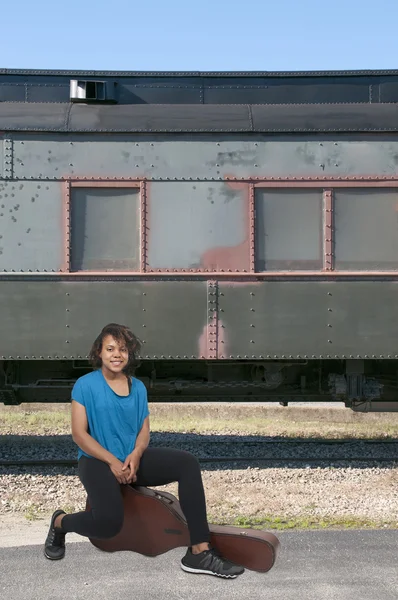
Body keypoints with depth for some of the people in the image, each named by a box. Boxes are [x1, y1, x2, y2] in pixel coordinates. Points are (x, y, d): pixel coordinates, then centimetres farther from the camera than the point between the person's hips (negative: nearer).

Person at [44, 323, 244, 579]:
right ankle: (60, 522, 6)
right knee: (109, 522, -31)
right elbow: (79, 434, -8)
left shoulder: (138, 387, 9)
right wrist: (112, 462, -17)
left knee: (187, 462, -20)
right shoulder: (85, 385, -4)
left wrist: (136, 455, -14)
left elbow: (144, 429, 8)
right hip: (98, 460, -5)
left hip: (133, 458, 5)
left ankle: (199, 552, -22)